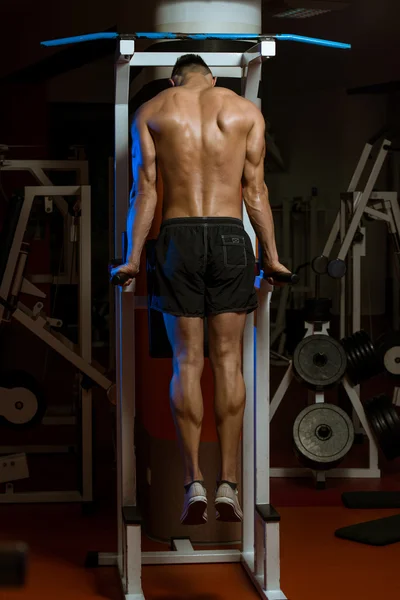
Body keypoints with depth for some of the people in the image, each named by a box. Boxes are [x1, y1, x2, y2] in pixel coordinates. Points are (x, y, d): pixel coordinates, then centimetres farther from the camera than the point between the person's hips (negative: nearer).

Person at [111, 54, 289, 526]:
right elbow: (255, 189, 5)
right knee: (227, 360, 4)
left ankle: (194, 486, -1)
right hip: (230, 237, 0)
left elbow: (145, 189, 2)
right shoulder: (246, 110, 10)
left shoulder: (150, 111, 9)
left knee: (187, 362, 4)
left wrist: (132, 258, 4)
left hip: (178, 236, 0)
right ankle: (228, 487, 2)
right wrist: (271, 255, 8)